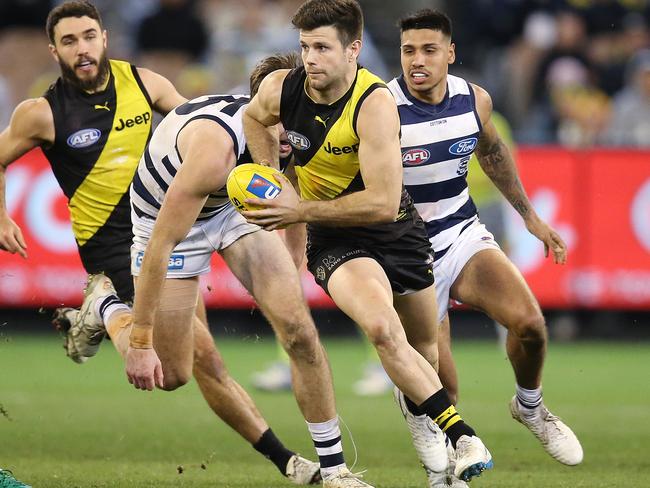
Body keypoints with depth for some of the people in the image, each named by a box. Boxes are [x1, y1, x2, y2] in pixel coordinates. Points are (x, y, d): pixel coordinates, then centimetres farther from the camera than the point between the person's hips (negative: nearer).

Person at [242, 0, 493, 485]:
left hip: (396, 228, 0)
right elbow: (255, 118, 15)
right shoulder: (279, 89, -13)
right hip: (335, 240, 1)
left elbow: (383, 203, -29)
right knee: (382, 326, -27)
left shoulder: (375, 103, -26)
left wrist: (301, 210, -26)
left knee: (426, 348, 16)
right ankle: (461, 436, -25)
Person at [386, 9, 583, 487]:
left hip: (464, 235, 4)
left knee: (528, 321, -19)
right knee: (440, 388, -9)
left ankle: (530, 407, 13)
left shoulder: (474, 100, -4)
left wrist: (530, 215, 21)